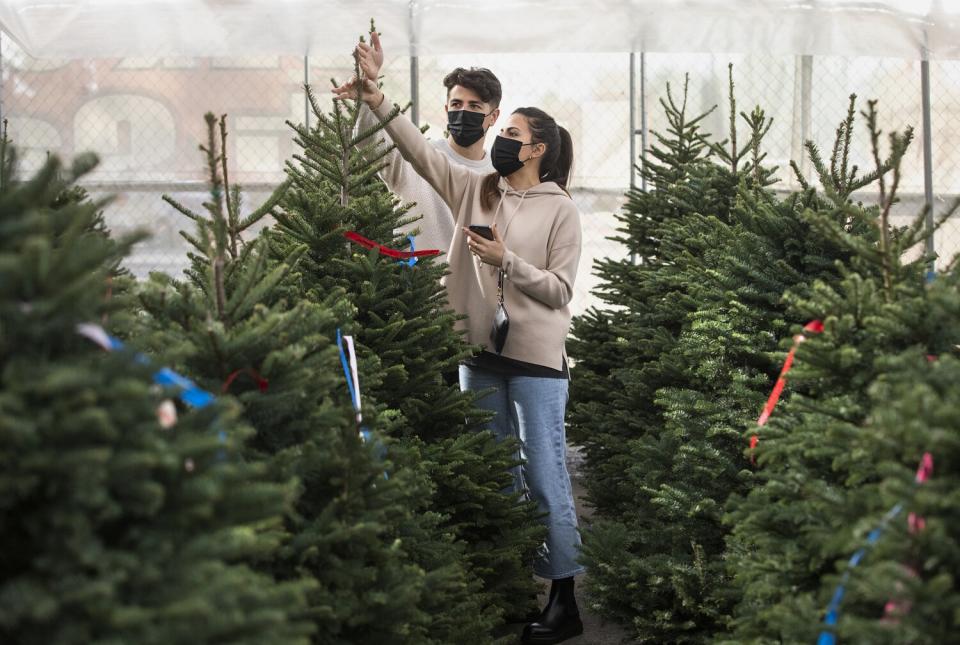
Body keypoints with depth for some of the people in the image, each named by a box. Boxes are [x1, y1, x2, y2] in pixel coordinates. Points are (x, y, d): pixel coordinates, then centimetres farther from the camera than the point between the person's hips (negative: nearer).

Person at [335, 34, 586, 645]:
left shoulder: (560, 210, -5)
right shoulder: (475, 190, 9)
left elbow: (559, 290, -8)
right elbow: (421, 150, 5)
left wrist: (506, 262, -18)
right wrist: (376, 99, -4)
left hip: (535, 362, -6)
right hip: (480, 353, 6)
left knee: (545, 478, -5)